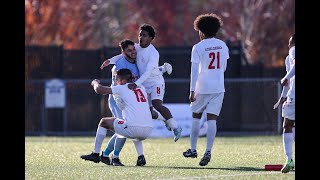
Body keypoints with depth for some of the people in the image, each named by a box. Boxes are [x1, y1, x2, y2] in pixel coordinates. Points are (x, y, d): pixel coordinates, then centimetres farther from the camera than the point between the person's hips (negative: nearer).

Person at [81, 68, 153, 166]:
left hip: (132, 127, -6)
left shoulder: (122, 88, 3)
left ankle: (96, 154, 19)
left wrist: (95, 83, 27)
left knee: (104, 122, 17)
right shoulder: (142, 88, 19)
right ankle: (141, 156, 16)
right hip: (148, 131, 6)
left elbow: (99, 90, 4)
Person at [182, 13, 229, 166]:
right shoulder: (223, 45, 6)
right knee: (212, 120, 0)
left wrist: (192, 91, -10)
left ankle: (193, 149, 20)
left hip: (202, 88, -3)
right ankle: (208, 151, -12)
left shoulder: (198, 47, -8)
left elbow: (194, 71, -11)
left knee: (196, 117, 14)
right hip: (218, 88, 3)